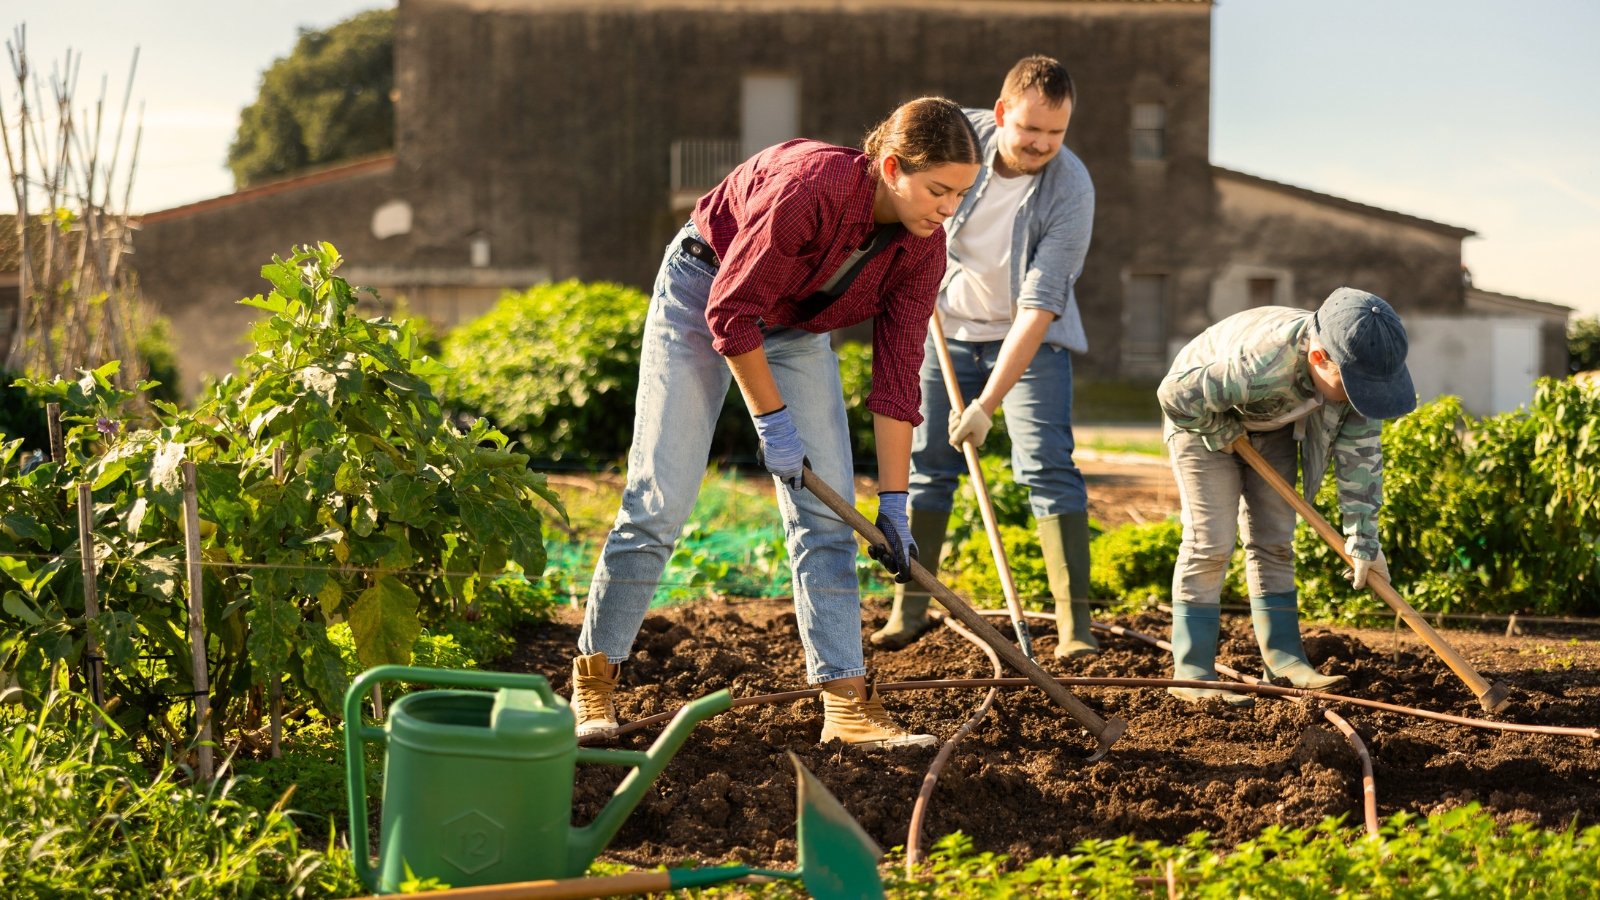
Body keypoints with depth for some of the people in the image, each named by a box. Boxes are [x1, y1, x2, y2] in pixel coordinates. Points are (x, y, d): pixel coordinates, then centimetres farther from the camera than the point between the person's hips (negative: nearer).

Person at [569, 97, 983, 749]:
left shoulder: (921, 248, -17)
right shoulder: (810, 186, -36)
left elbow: (897, 376, -12)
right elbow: (730, 310, -28)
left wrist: (893, 502, -12)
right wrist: (772, 419, -21)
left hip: (796, 324, 6)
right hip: (703, 296, -6)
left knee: (827, 511, -4)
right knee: (660, 499, -7)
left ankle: (847, 702, -3)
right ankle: (594, 679, 6)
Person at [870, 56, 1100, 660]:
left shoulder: (1071, 191, -27)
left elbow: (1039, 306, -31)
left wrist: (988, 402, -36)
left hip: (1030, 337, -3)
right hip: (948, 325, 3)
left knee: (1048, 468, -14)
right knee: (927, 465, 3)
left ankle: (1075, 627, -15)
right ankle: (908, 611, 13)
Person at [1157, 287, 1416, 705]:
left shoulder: (1354, 369, -25)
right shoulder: (1260, 365, -45)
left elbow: (1361, 456, -17)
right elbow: (1176, 392, -35)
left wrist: (1363, 539, -17)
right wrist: (1224, 433, -20)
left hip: (1271, 425, 6)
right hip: (1204, 419, -6)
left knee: (1274, 541, 4)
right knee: (1210, 542, -12)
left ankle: (1283, 659, 8)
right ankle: (1191, 673, -10)